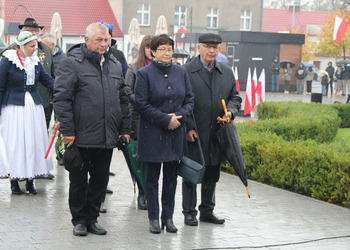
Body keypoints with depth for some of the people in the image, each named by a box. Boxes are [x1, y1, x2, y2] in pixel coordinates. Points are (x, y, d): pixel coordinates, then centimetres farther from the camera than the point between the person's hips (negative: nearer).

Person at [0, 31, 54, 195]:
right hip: (14, 106, -5)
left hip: (33, 106, 5)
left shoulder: (35, 61, 8)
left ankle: (30, 179, 14)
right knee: (15, 143, -3)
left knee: (34, 142, 4)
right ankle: (14, 180, 8)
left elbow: (47, 80, 10)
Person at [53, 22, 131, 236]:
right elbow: (61, 98, -10)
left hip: (107, 138, 5)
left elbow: (123, 100, 18)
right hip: (81, 137, -5)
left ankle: (92, 218, 25)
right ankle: (79, 220, 19)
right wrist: (67, 131, -14)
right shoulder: (72, 64, -6)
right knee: (79, 180, 6)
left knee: (100, 180, 11)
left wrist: (125, 129, 12)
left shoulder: (115, 65, 13)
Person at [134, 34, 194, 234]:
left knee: (171, 177, 9)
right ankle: (154, 218, 13)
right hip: (152, 133, -4)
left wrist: (180, 116, -9)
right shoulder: (144, 73, -5)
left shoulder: (181, 72, 8)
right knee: (152, 178, 4)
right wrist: (165, 120, -15)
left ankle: (168, 216, 19)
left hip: (176, 133, 4)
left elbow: (190, 99, 9)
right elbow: (142, 104, -10)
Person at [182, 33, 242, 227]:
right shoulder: (186, 71, -4)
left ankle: (207, 211, 25)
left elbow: (235, 97, 18)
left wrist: (230, 112, -4)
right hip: (193, 134, -5)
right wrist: (188, 127, -13)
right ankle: (189, 212, 14)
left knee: (212, 175, 13)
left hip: (216, 135, 5)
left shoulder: (227, 73, 12)